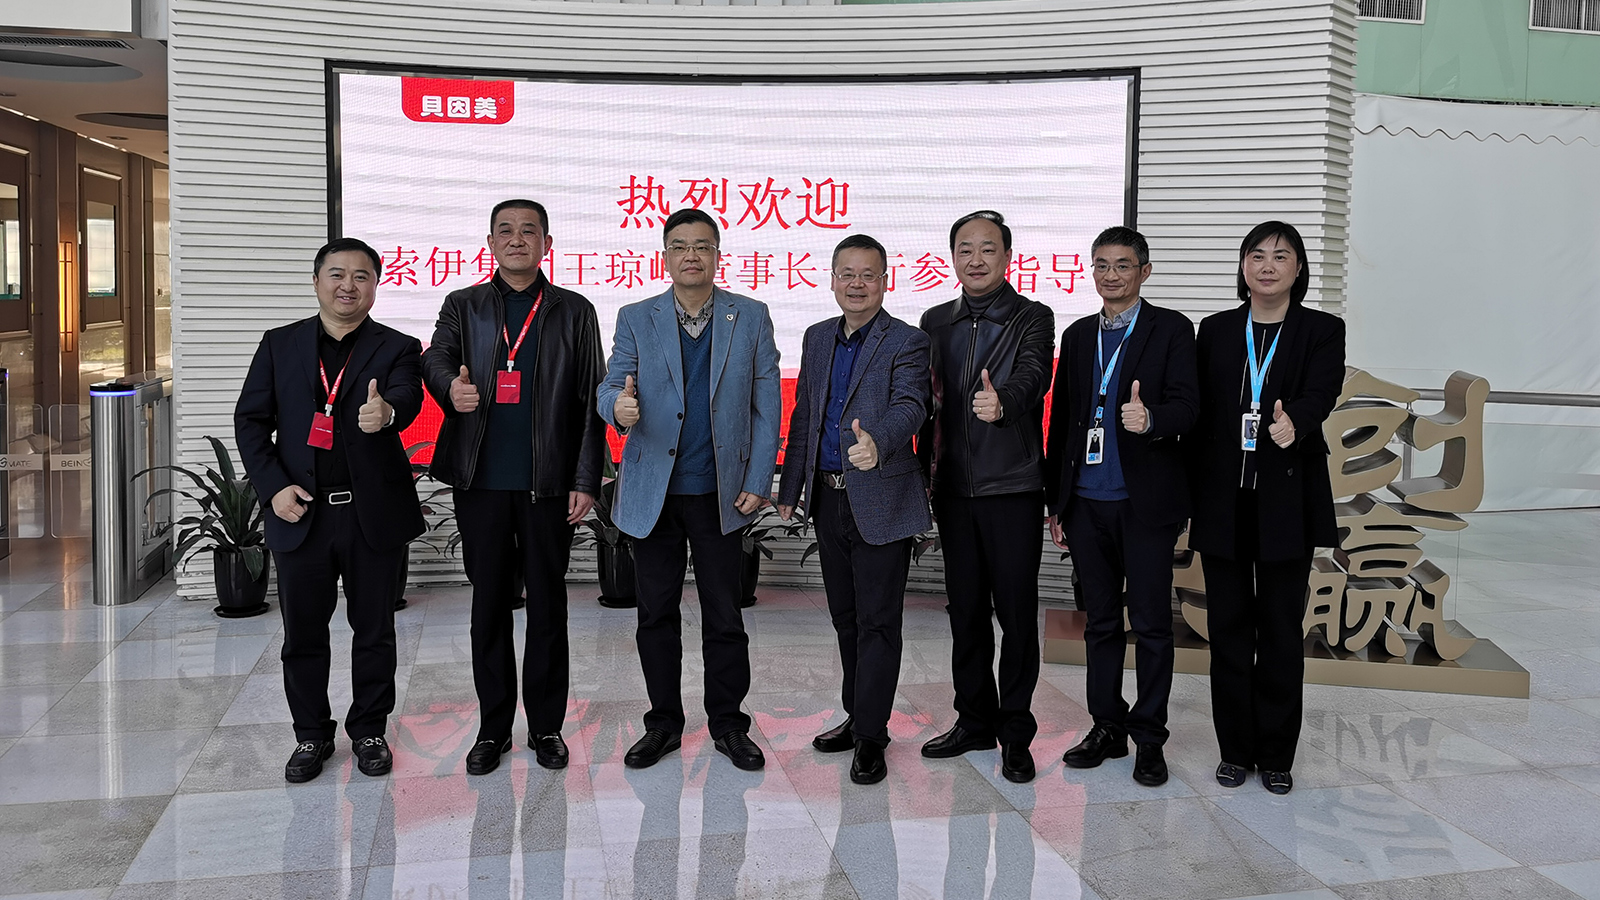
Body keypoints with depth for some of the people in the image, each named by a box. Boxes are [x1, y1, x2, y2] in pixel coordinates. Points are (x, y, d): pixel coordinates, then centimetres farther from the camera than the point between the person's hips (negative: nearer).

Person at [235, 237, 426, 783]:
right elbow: (250, 420, 6)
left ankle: (369, 730, 26)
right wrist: (273, 487, -7)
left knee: (374, 629, 9)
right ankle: (312, 734, 27)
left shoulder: (396, 349, 2)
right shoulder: (280, 345, 8)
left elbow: (408, 398, -19)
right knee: (303, 632, 10)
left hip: (373, 513, -1)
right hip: (301, 512, 2)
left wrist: (387, 411, -44)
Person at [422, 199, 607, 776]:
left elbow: (591, 402, 4)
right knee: (489, 603, 8)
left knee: (548, 604, 6)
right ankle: (493, 728, 20)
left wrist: (586, 481, -3)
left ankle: (546, 726, 18)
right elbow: (435, 358, -5)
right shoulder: (462, 307, 11)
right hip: (482, 482, 1)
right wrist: (451, 387, -30)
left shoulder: (575, 312, 7)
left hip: (549, 484, -1)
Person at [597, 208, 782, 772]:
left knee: (724, 615, 6)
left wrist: (758, 483, -4)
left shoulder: (751, 318, 3)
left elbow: (766, 405, 2)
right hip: (654, 491, 1)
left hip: (721, 492, -1)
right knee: (656, 613, 9)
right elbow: (610, 385, 0)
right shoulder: (635, 319, 5)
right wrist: (618, 405, -25)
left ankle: (728, 725, 21)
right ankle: (664, 723, 24)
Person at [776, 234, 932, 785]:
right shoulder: (818, 338, 11)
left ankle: (870, 735, 8)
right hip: (828, 498, 6)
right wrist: (790, 487, 13)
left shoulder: (907, 343, -8)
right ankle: (859, 717, 30)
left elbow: (909, 407, -25)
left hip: (882, 502, -6)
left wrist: (877, 443, -46)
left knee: (877, 621, 0)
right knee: (846, 616, 16)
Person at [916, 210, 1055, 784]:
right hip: (953, 489, 5)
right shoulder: (935, 323, 12)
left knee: (1016, 612, 0)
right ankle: (975, 721, 26)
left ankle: (1016, 733, 13)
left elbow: (1033, 376, -22)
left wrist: (1002, 401, -43)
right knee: (965, 611, 12)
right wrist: (923, 471, 10)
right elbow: (927, 402, 14)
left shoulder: (1033, 319, -2)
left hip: (1012, 488, -4)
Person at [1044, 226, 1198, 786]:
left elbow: (1187, 405, -9)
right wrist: (1056, 501, 14)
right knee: (1101, 622, 12)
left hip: (1146, 502, -4)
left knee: (1152, 623, 2)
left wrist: (1150, 419, -33)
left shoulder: (1171, 330, 0)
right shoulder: (1077, 336, 14)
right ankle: (1107, 727, 23)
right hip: (1087, 504, 4)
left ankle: (1149, 739, 14)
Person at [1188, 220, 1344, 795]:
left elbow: (1322, 393, -16)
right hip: (1223, 502, 2)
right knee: (1229, 628, 7)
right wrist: (1192, 494, 2)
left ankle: (1276, 755, 17)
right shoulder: (1215, 331, 9)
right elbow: (1199, 416, 7)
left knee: (1282, 629, 4)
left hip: (1287, 501, -2)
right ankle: (1236, 749, 19)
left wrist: (1293, 422, -39)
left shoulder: (1322, 331, 3)